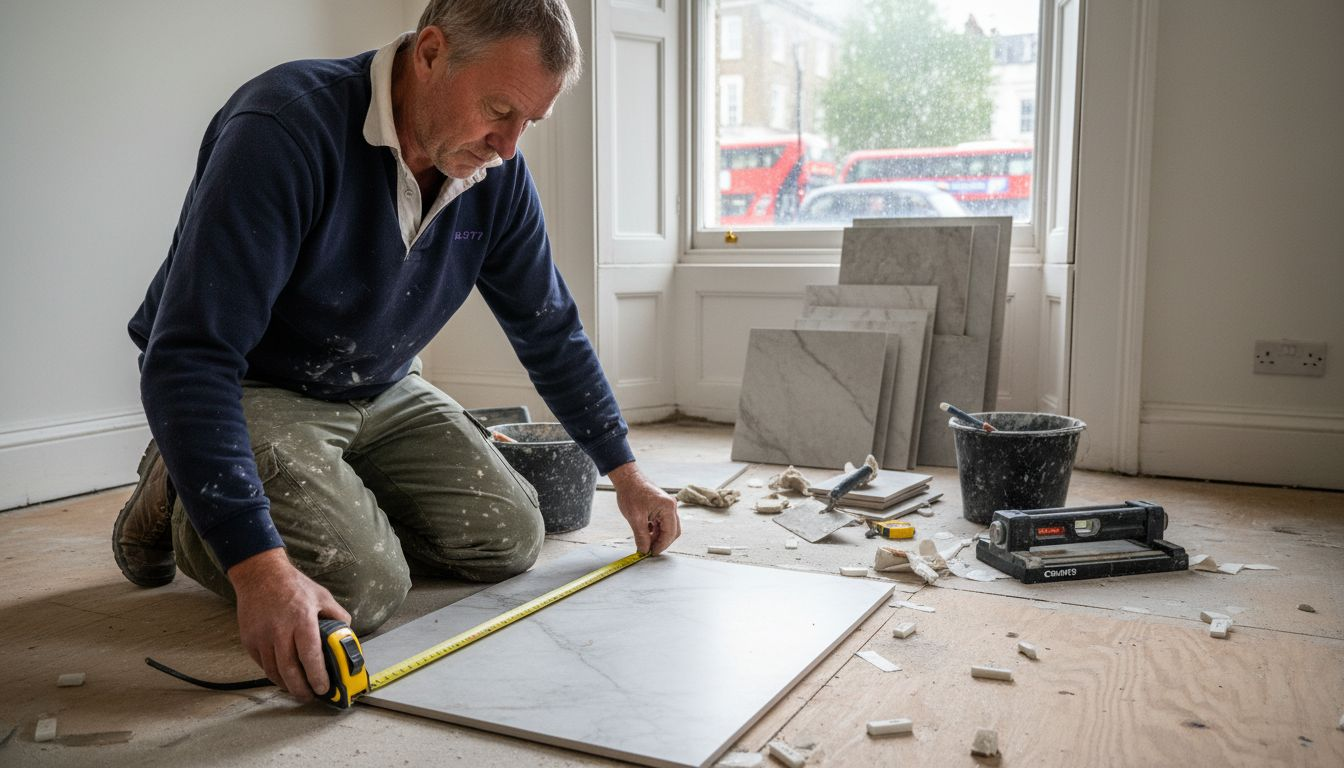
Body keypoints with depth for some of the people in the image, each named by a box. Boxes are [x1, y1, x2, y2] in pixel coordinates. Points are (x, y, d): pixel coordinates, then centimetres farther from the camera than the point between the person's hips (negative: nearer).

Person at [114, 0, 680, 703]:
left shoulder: (498, 176, -8)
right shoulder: (287, 126, -30)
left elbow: (550, 332, 4)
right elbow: (189, 359, -35)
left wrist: (626, 475, 4)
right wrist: (259, 566, -44)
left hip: (380, 394, 6)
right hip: (252, 392, -6)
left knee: (508, 538, -5)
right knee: (363, 585, -23)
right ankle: (177, 503, 5)